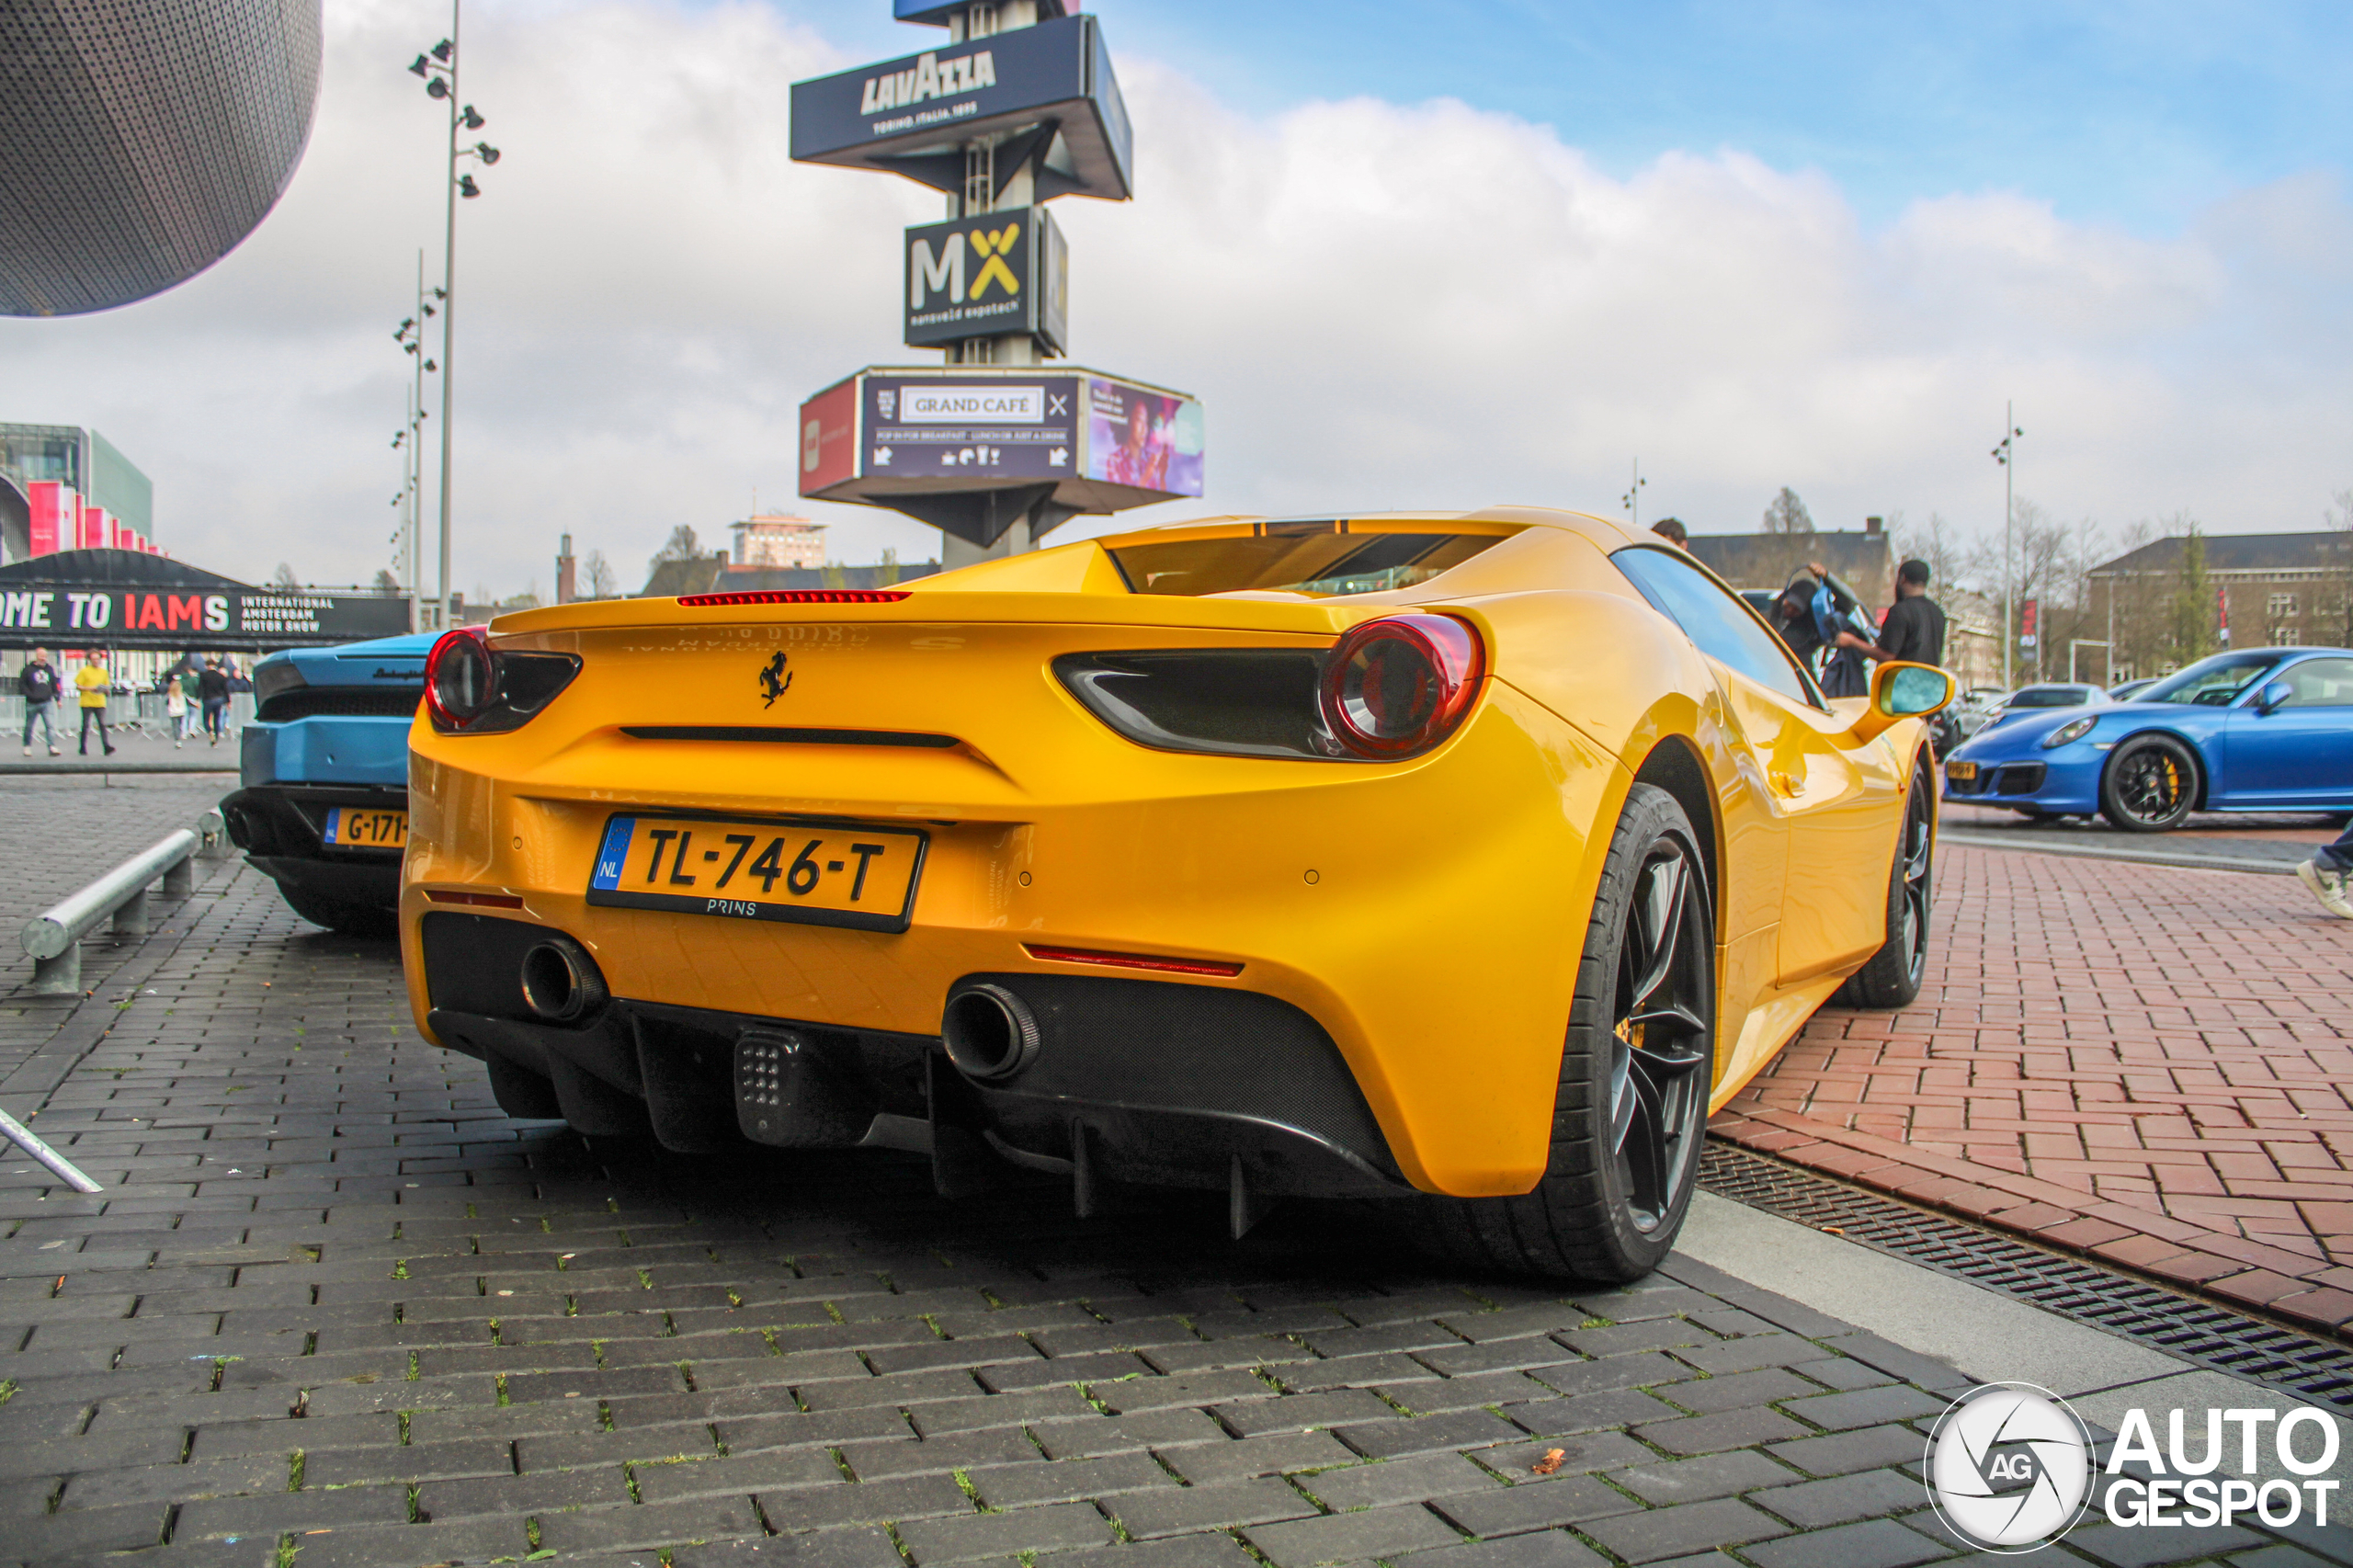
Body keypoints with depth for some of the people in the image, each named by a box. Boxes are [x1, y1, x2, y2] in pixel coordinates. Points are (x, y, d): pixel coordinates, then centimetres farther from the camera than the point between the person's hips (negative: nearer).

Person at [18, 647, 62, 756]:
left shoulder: (50, 669, 9)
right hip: (32, 704, -2)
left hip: (47, 703, 2)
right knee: (29, 727, 11)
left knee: (51, 726, -11)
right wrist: (30, 695, -14)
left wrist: (57, 699, 14)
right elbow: (21, 684, -2)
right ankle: (27, 746, 26)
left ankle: (52, 747, -16)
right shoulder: (28, 669, -2)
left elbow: (55, 685, 18)